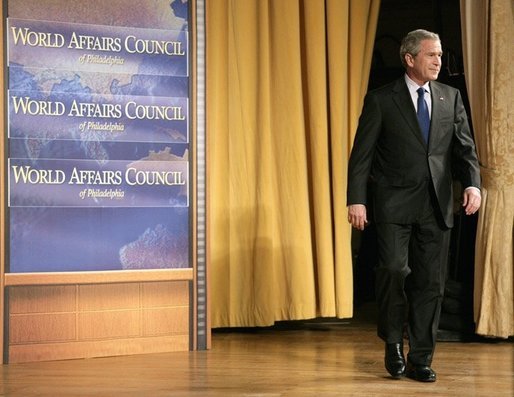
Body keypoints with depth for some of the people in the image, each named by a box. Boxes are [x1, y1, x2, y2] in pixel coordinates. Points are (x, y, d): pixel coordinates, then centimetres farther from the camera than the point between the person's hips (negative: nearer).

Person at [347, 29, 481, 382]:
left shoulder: (451, 98, 11)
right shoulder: (381, 100, 0)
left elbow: (465, 147, 6)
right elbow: (362, 154, -2)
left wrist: (472, 183, -13)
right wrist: (356, 200, -10)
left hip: (436, 206, 3)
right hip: (395, 203, -3)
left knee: (431, 283, 4)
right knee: (395, 269, -16)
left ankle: (421, 359, 14)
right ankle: (393, 342, 9)